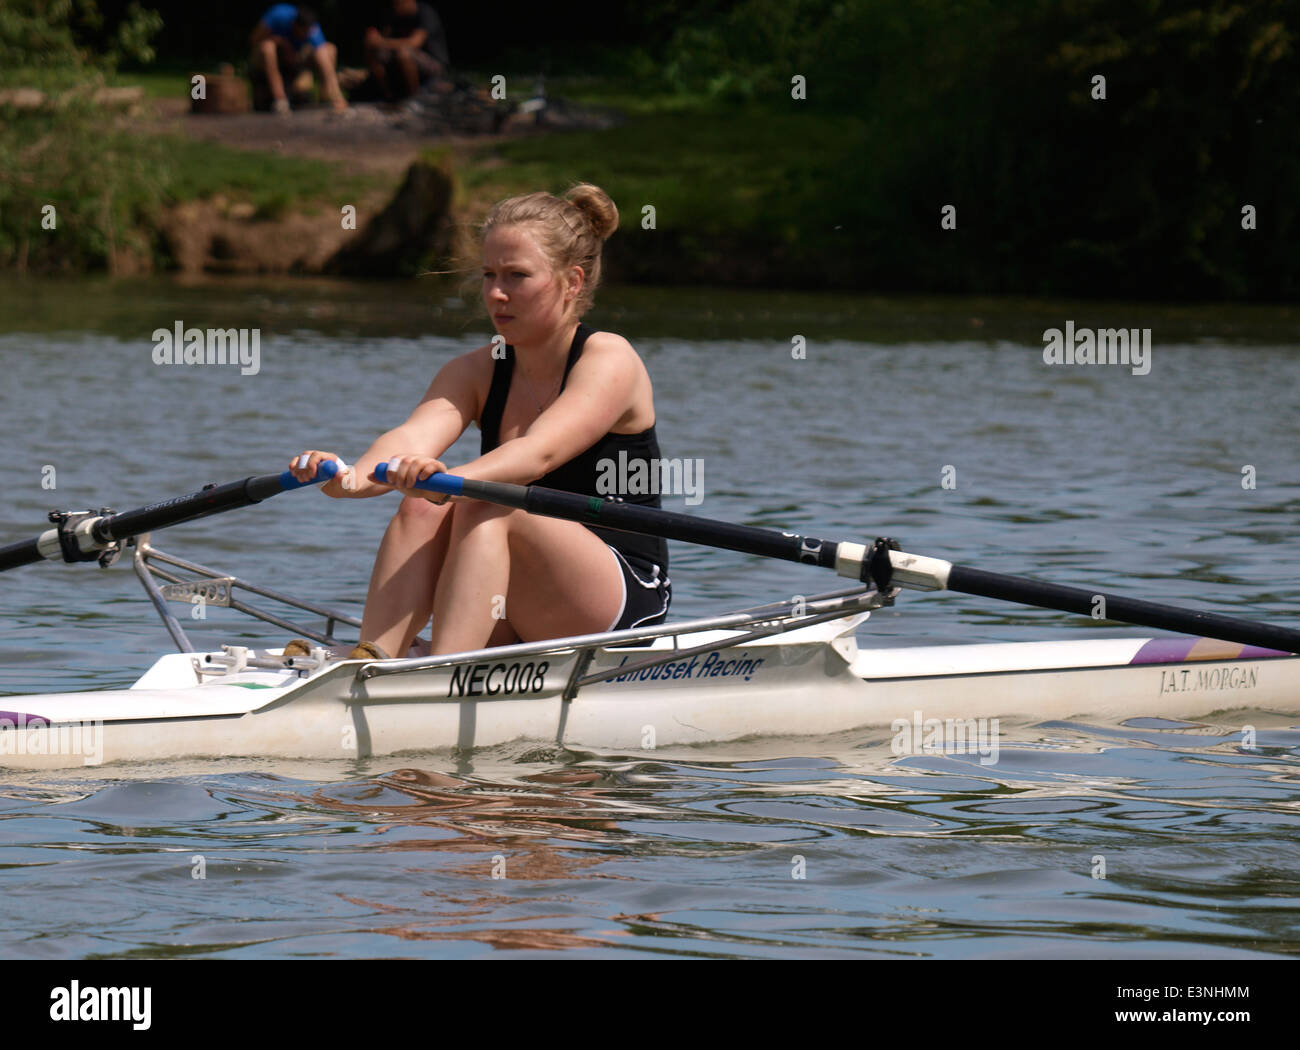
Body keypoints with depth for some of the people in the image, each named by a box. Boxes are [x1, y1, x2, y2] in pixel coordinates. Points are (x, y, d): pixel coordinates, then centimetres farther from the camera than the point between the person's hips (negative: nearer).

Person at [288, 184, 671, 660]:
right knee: (424, 507, -21)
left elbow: (540, 453, -30)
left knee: (487, 506, -30)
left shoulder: (609, 360, -10)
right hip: (518, 622, 5)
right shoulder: (475, 372, 6)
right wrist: (352, 478, -40)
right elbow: (416, 435, -16)